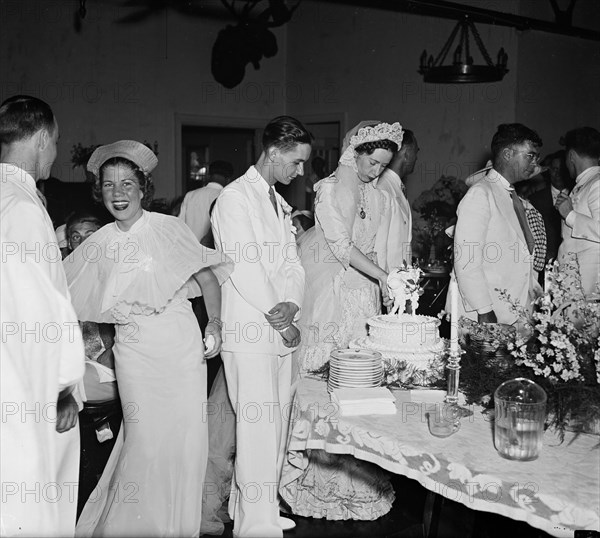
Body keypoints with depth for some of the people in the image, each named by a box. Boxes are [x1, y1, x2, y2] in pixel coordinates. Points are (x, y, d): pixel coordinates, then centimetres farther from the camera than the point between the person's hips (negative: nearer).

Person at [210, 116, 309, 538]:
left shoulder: (279, 203, 18)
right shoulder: (235, 198, -8)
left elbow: (292, 263, 12)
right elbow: (245, 269, -15)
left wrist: (291, 305, -7)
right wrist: (280, 320, -9)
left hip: (280, 332, 8)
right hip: (250, 332, -8)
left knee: (276, 423, 11)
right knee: (259, 428, -6)